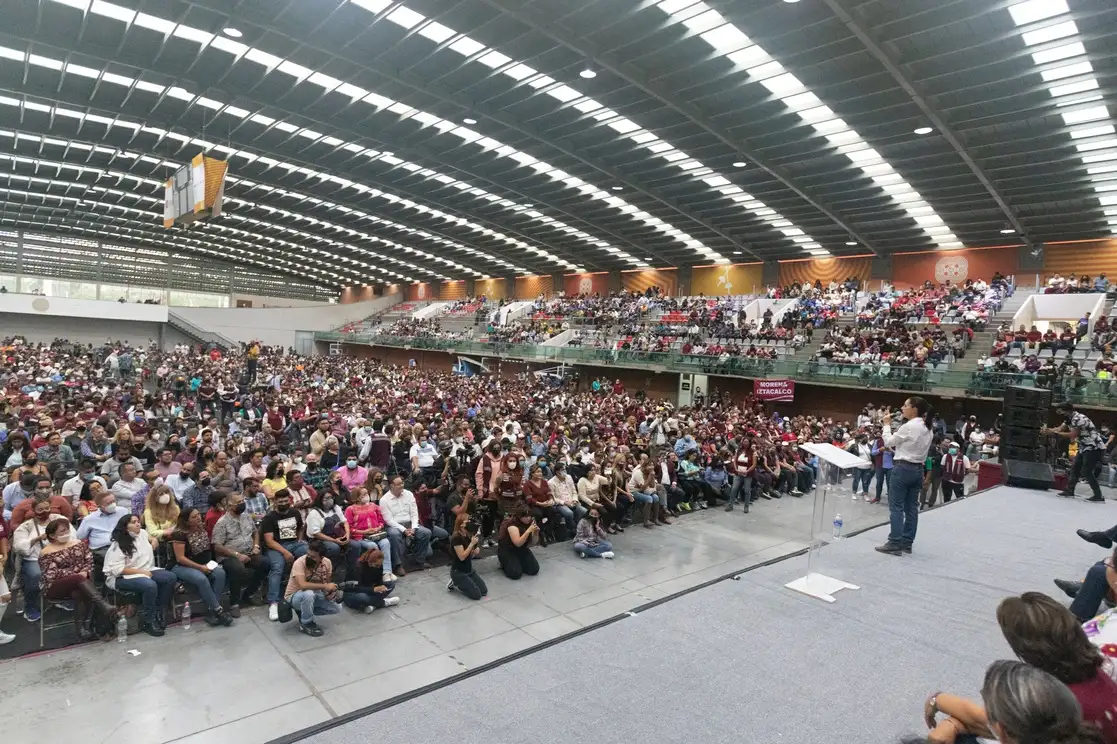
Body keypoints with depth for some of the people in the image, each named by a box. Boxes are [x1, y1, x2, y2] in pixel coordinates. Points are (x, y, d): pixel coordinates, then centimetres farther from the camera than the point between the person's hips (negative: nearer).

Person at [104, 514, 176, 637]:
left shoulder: (142, 533, 8)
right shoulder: (118, 545, -14)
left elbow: (153, 539, 36)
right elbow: (117, 569, -22)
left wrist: (153, 541, 13)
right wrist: (141, 571, -22)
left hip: (146, 571, 8)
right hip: (122, 578, -8)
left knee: (171, 577, -15)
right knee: (150, 585, -35)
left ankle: (158, 612, -4)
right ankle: (148, 622, -18)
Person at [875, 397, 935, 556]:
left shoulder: (909, 426, -17)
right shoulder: (928, 428, 10)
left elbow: (888, 442, -7)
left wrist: (887, 425, 3)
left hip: (903, 468, -9)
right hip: (918, 469, 9)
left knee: (896, 507, -3)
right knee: (911, 507, 10)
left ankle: (895, 544, -2)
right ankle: (907, 543, 15)